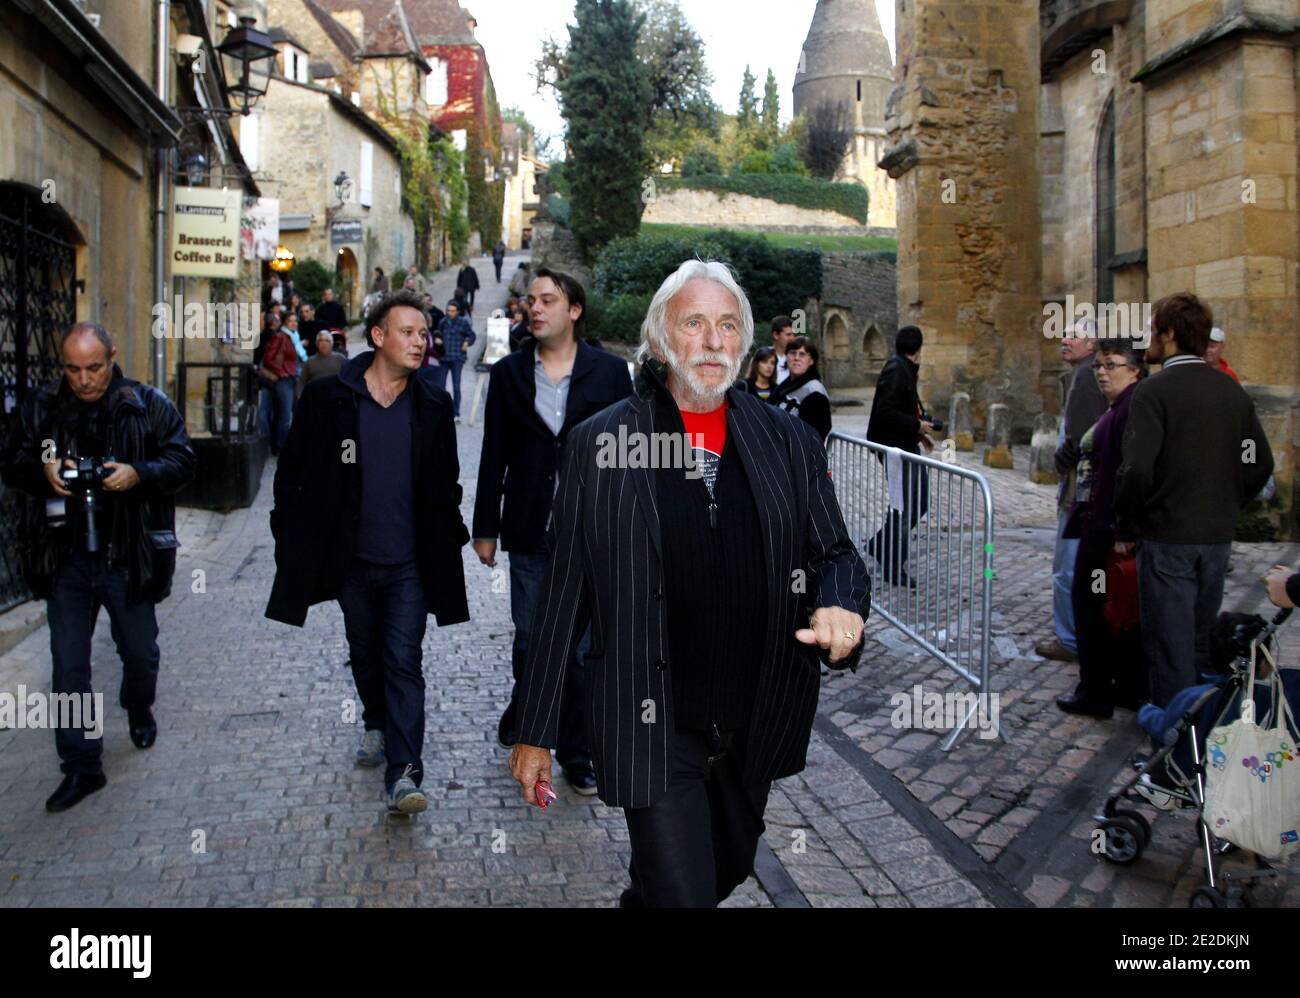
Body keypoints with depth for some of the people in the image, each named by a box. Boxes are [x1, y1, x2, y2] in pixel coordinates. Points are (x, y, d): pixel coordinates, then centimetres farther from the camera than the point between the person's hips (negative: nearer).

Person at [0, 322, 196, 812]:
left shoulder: (150, 405, -5)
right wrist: (42, 471, -15)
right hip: (64, 557, 2)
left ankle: (139, 709, 49)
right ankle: (81, 766, 15)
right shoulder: (39, 408, 2)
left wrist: (138, 474, -23)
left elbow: (181, 461, -4)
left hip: (129, 556, -1)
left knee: (140, 652, 16)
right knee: (68, 666, 4)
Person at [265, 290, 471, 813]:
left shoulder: (432, 404, 1)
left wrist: (448, 540, 8)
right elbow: (293, 471, 1)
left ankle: (404, 773, -7)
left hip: (410, 562, -1)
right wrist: (292, 538, 0)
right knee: (365, 655, 18)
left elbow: (445, 483, 11)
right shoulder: (329, 397, -5)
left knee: (404, 662, -6)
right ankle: (377, 723, 44)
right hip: (352, 560, 1)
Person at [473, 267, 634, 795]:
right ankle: (525, 707, 37)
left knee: (581, 648, 4)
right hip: (530, 533, 1)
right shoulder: (509, 372, 5)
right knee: (530, 640, 7)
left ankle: (575, 752, 18)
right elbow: (494, 455, 6)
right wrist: (486, 527, 5)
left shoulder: (610, 371, 2)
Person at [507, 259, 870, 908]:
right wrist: (535, 731, -1)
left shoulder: (789, 442, 2)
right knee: (682, 892, -4)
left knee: (728, 873, 22)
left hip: (758, 728, 4)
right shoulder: (598, 444, -5)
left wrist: (840, 606, -16)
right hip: (652, 728, -4)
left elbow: (834, 552, 9)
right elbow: (562, 594, -3)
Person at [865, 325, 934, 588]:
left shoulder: (904, 369, 13)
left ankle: (880, 545, 25)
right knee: (904, 507, -3)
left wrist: (919, 431, 12)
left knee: (919, 502, 15)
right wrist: (917, 426, -18)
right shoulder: (896, 371, -18)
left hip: (908, 447, 10)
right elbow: (886, 412, -25)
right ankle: (894, 570, 7)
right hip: (896, 448, -10)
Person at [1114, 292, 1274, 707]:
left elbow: (1136, 469, -22)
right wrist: (1226, 509, 18)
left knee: (1170, 644, 3)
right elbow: (1260, 463, 9)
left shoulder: (1153, 392, -14)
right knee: (1203, 641, 18)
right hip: (1219, 540, 7)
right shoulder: (1233, 391, 6)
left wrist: (1126, 529, -10)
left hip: (1167, 539, -6)